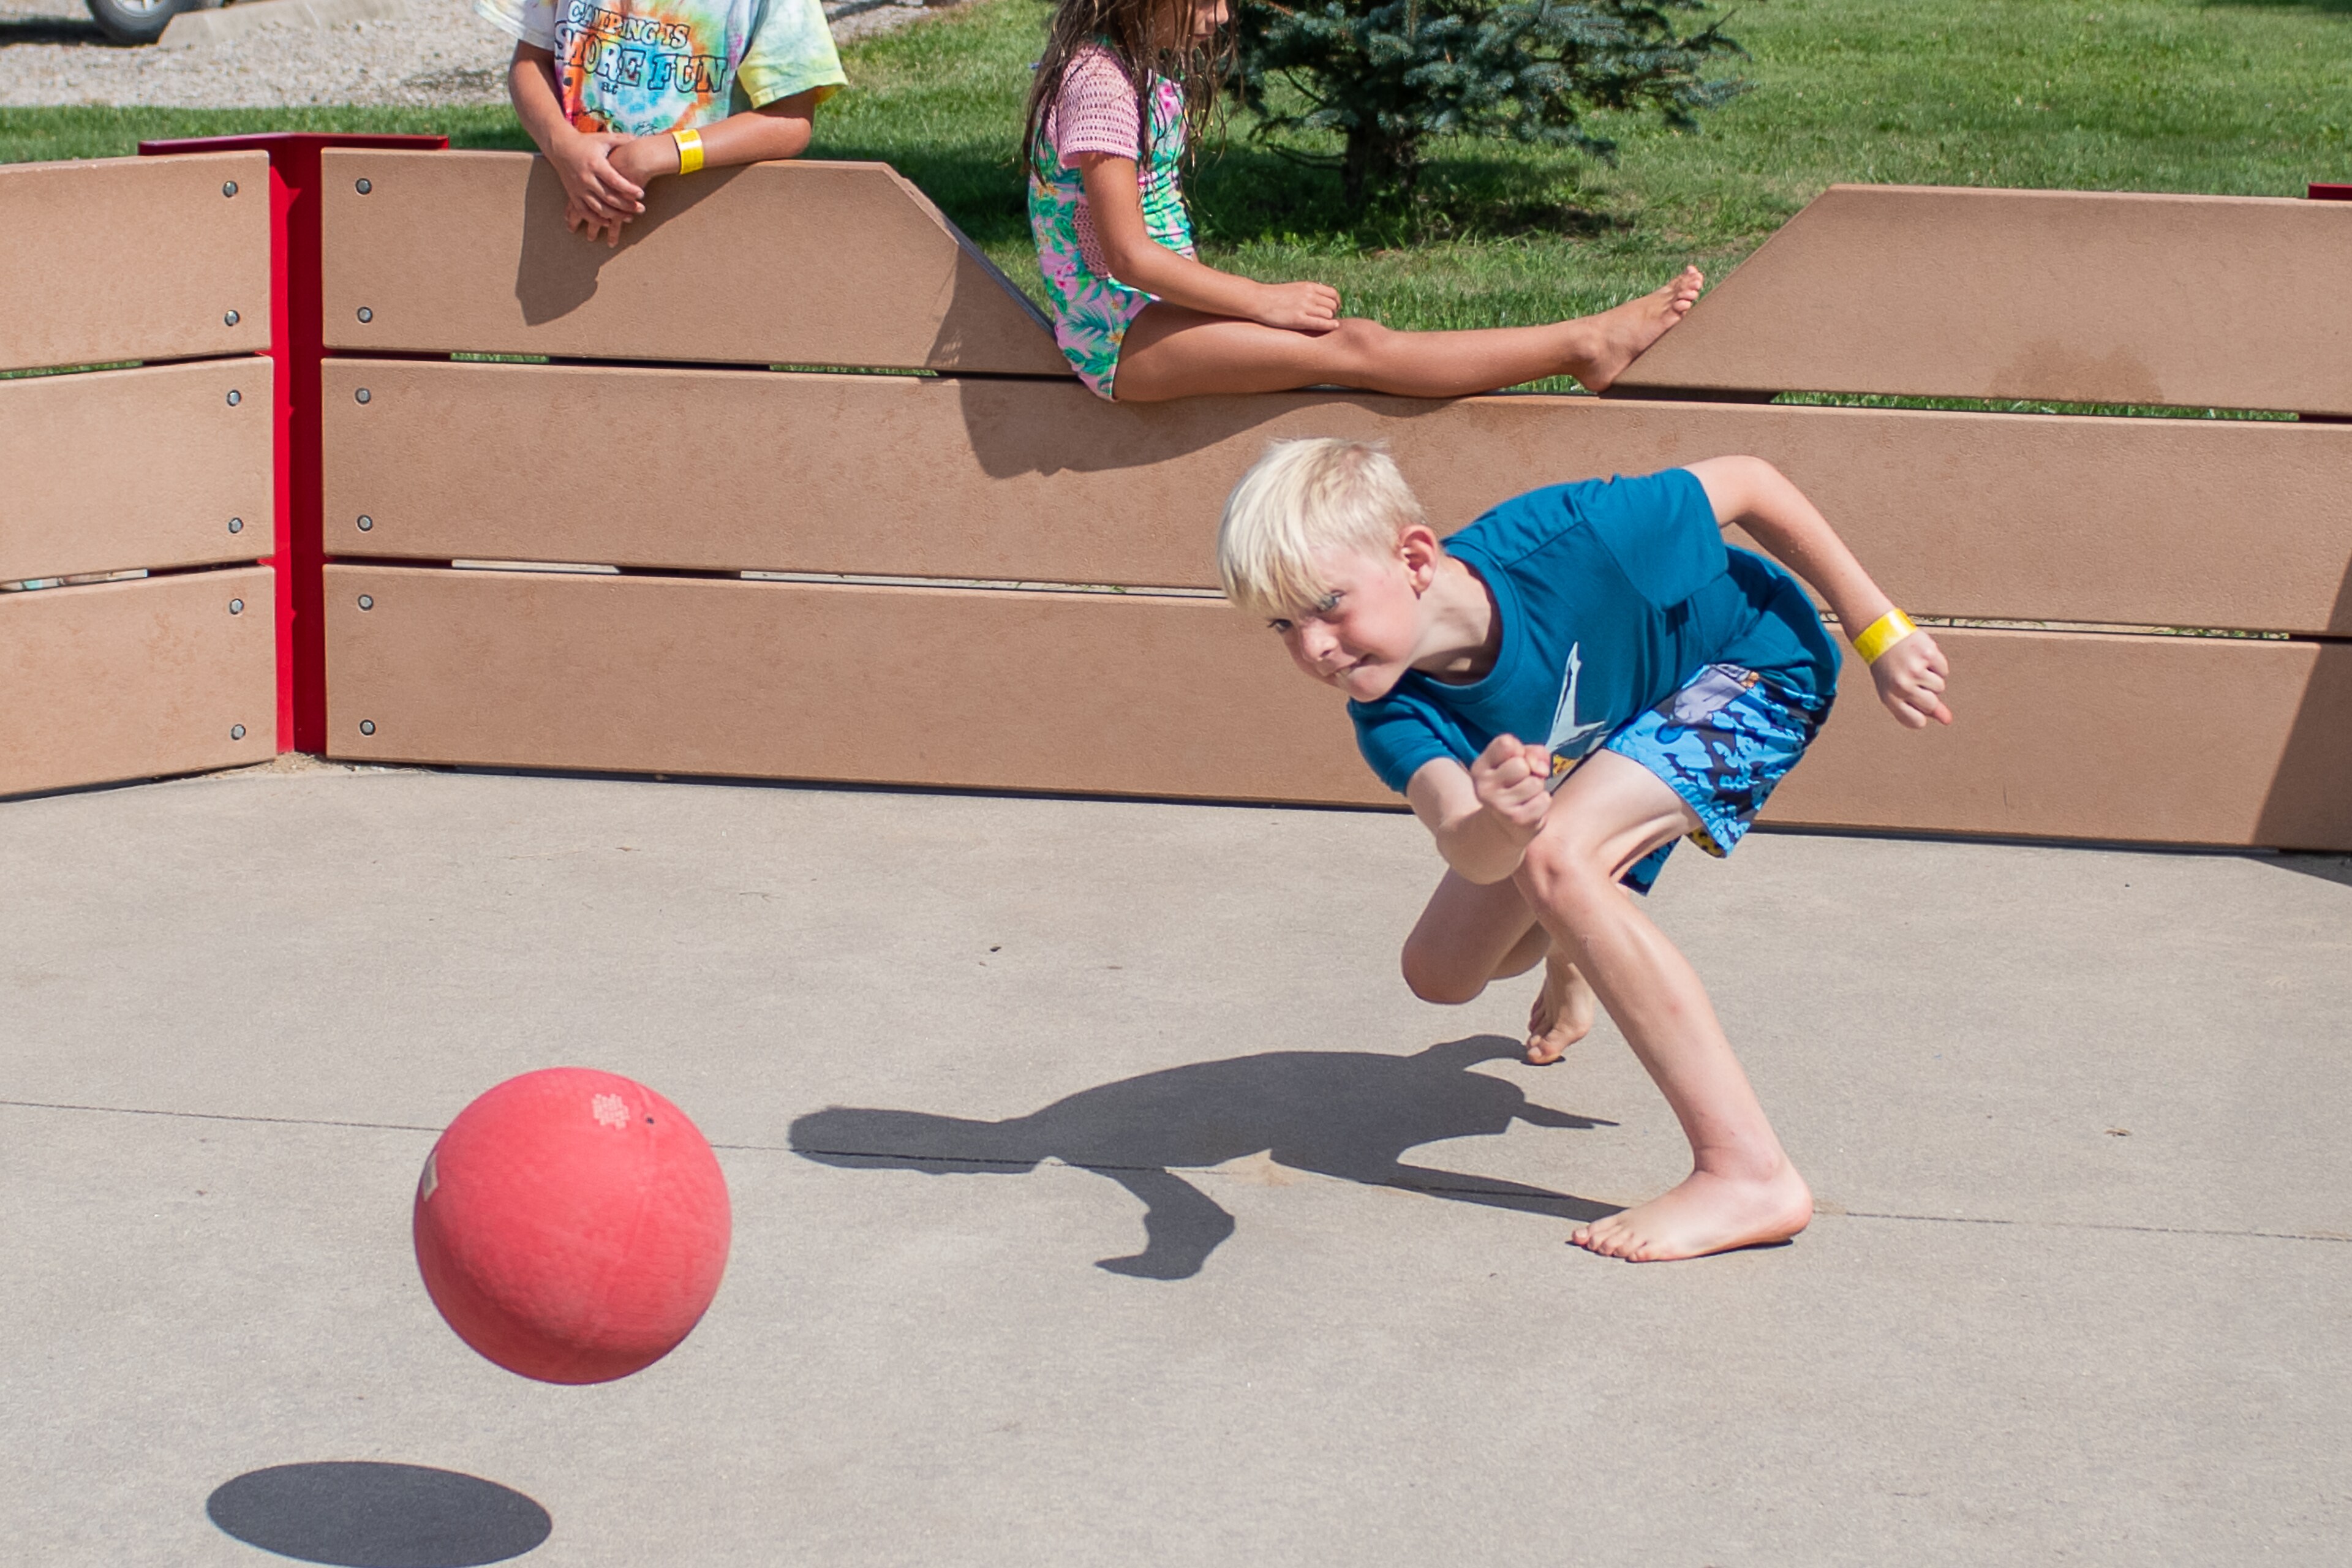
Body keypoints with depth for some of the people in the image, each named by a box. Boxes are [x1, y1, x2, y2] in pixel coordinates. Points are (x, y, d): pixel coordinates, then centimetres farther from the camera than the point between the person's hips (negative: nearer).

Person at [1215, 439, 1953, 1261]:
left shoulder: (1557, 543, -39)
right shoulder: (1393, 716, -27)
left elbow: (1746, 482, -24)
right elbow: (1465, 849, -46)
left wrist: (1880, 634, -20)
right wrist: (1496, 823, -70)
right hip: (1590, 749, 6)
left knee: (1554, 858, -32)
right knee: (1441, 970, 6)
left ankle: (1750, 1173, -33)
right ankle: (1571, 958, 47)